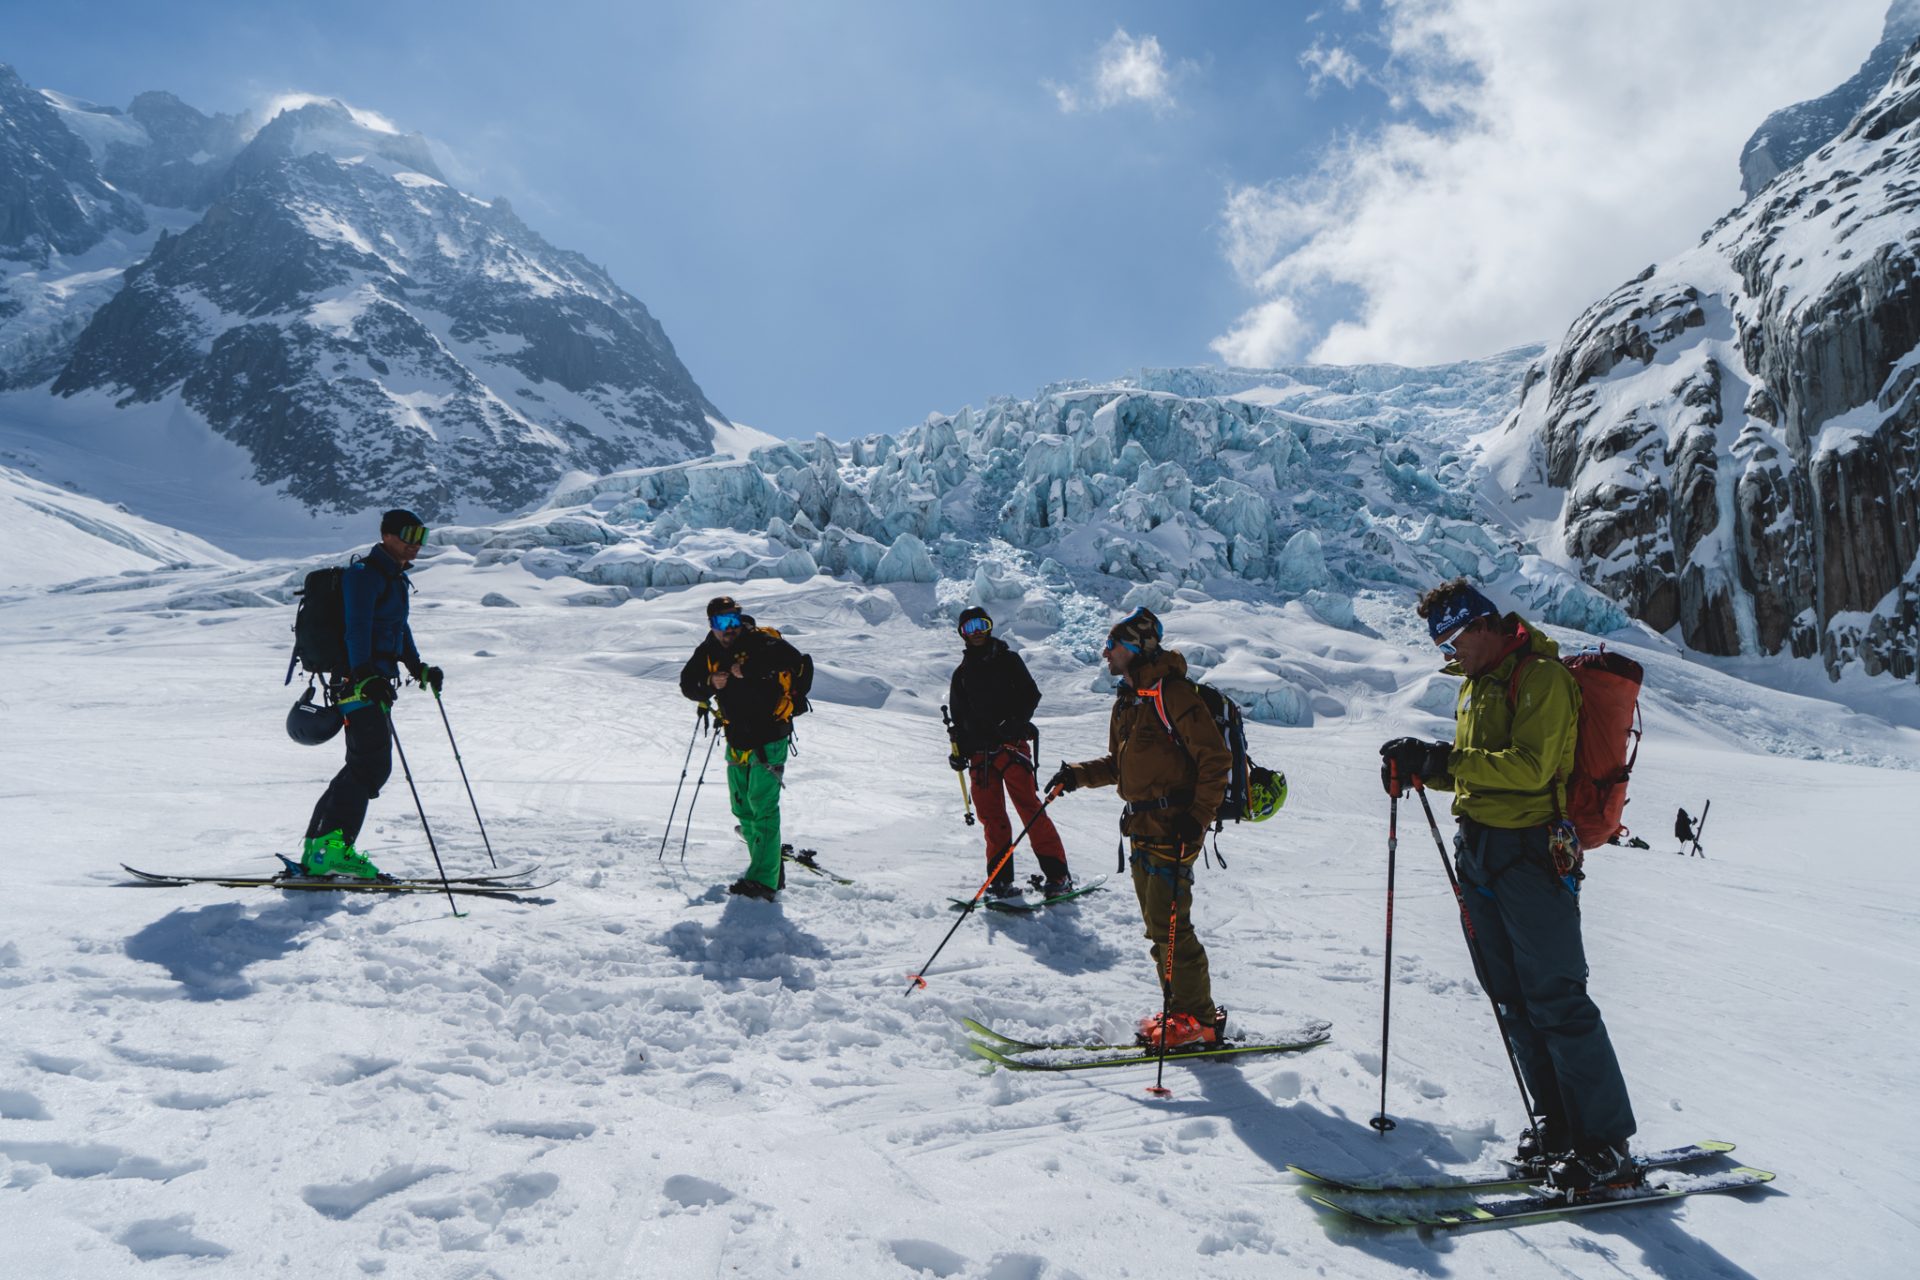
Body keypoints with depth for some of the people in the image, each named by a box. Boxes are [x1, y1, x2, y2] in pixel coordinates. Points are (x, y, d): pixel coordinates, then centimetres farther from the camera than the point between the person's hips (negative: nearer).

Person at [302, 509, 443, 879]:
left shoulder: (394, 579, 21)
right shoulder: (364, 575, -10)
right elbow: (357, 629, -23)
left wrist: (419, 669, 29)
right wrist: (366, 676, -34)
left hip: (374, 680, 10)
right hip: (357, 682, -10)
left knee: (364, 766, 12)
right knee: (372, 766, -14)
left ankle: (317, 848, 18)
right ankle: (332, 847, -11)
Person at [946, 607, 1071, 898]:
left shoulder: (1007, 660, 8)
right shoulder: (962, 673, 19)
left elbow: (1031, 694, 1)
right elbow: (958, 717, 22)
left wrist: (1015, 722, -14)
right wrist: (959, 750, 10)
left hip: (1011, 744, -4)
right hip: (979, 751, 4)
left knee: (1029, 806, -12)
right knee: (991, 815, 1)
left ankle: (1057, 875, -10)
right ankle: (1001, 878, 7)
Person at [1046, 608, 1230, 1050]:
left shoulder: (1171, 692, -13)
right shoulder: (1127, 700, 15)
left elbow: (1216, 759, -15)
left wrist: (1197, 818, -19)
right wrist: (1078, 775, 6)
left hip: (1174, 830, -9)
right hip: (1142, 828, 9)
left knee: (1169, 925, -7)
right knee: (1157, 926, 13)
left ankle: (1199, 1018, 5)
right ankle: (1181, 1009, 24)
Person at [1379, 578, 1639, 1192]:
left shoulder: (1541, 675, -10)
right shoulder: (1476, 684, 18)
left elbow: (1530, 766, -21)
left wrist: (1443, 760, -23)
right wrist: (1420, 765, 2)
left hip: (1531, 854, -9)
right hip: (1479, 849, 9)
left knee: (1556, 1000, -5)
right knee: (1513, 1000, 12)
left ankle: (1605, 1145, 5)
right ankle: (1559, 1127, 22)